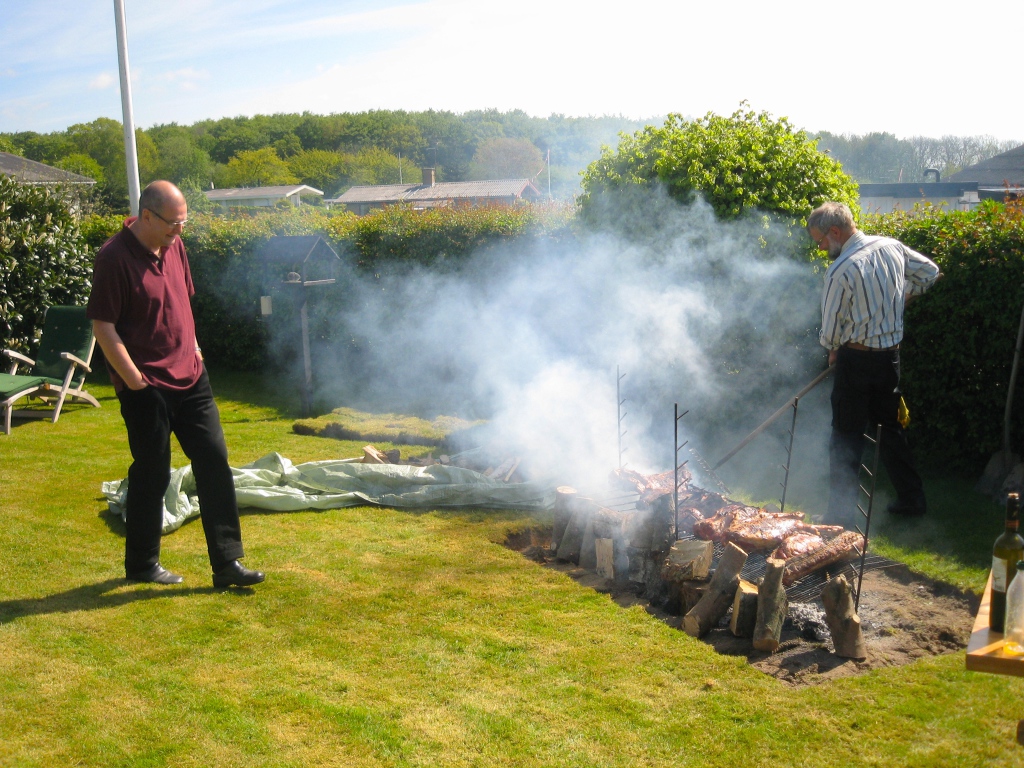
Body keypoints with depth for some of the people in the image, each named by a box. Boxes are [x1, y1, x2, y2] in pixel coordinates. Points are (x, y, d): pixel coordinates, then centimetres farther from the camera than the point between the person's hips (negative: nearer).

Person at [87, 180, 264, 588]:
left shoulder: (174, 246, 7)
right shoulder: (114, 258, -15)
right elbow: (102, 326, -16)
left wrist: (192, 347, 14)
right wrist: (134, 380, -17)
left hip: (190, 379, 7)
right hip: (147, 389, -7)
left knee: (215, 462, 3)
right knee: (152, 474, 4)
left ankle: (226, 564, 9)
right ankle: (141, 565, 24)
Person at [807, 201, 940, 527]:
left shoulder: (840, 271, -19)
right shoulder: (891, 247, 2)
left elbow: (831, 327, -9)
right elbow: (930, 272, 17)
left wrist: (833, 350, 11)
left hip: (856, 359, -7)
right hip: (891, 354, 7)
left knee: (847, 437, 2)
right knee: (890, 427, 19)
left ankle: (842, 515, 6)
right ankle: (912, 498, 28)